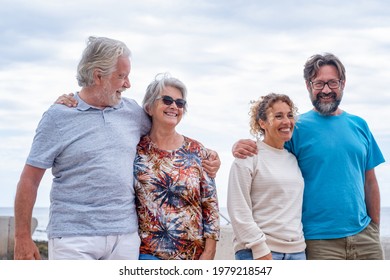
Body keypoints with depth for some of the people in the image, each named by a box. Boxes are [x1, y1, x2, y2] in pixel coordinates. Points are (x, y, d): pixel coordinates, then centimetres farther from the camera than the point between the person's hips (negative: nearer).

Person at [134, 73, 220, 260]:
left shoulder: (196, 151, 5)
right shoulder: (135, 149, 1)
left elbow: (210, 204, 4)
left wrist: (208, 253, -1)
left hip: (193, 256, 2)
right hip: (148, 254, -2)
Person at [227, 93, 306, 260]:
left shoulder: (294, 159, 16)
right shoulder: (249, 157, -3)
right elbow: (238, 211, -10)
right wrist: (261, 250, -15)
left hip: (297, 251, 6)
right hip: (256, 252, -6)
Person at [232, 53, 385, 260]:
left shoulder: (359, 126, 9)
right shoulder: (298, 128, -2)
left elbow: (370, 181, 13)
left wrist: (375, 228, 12)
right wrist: (241, 147, -21)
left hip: (364, 235, 4)